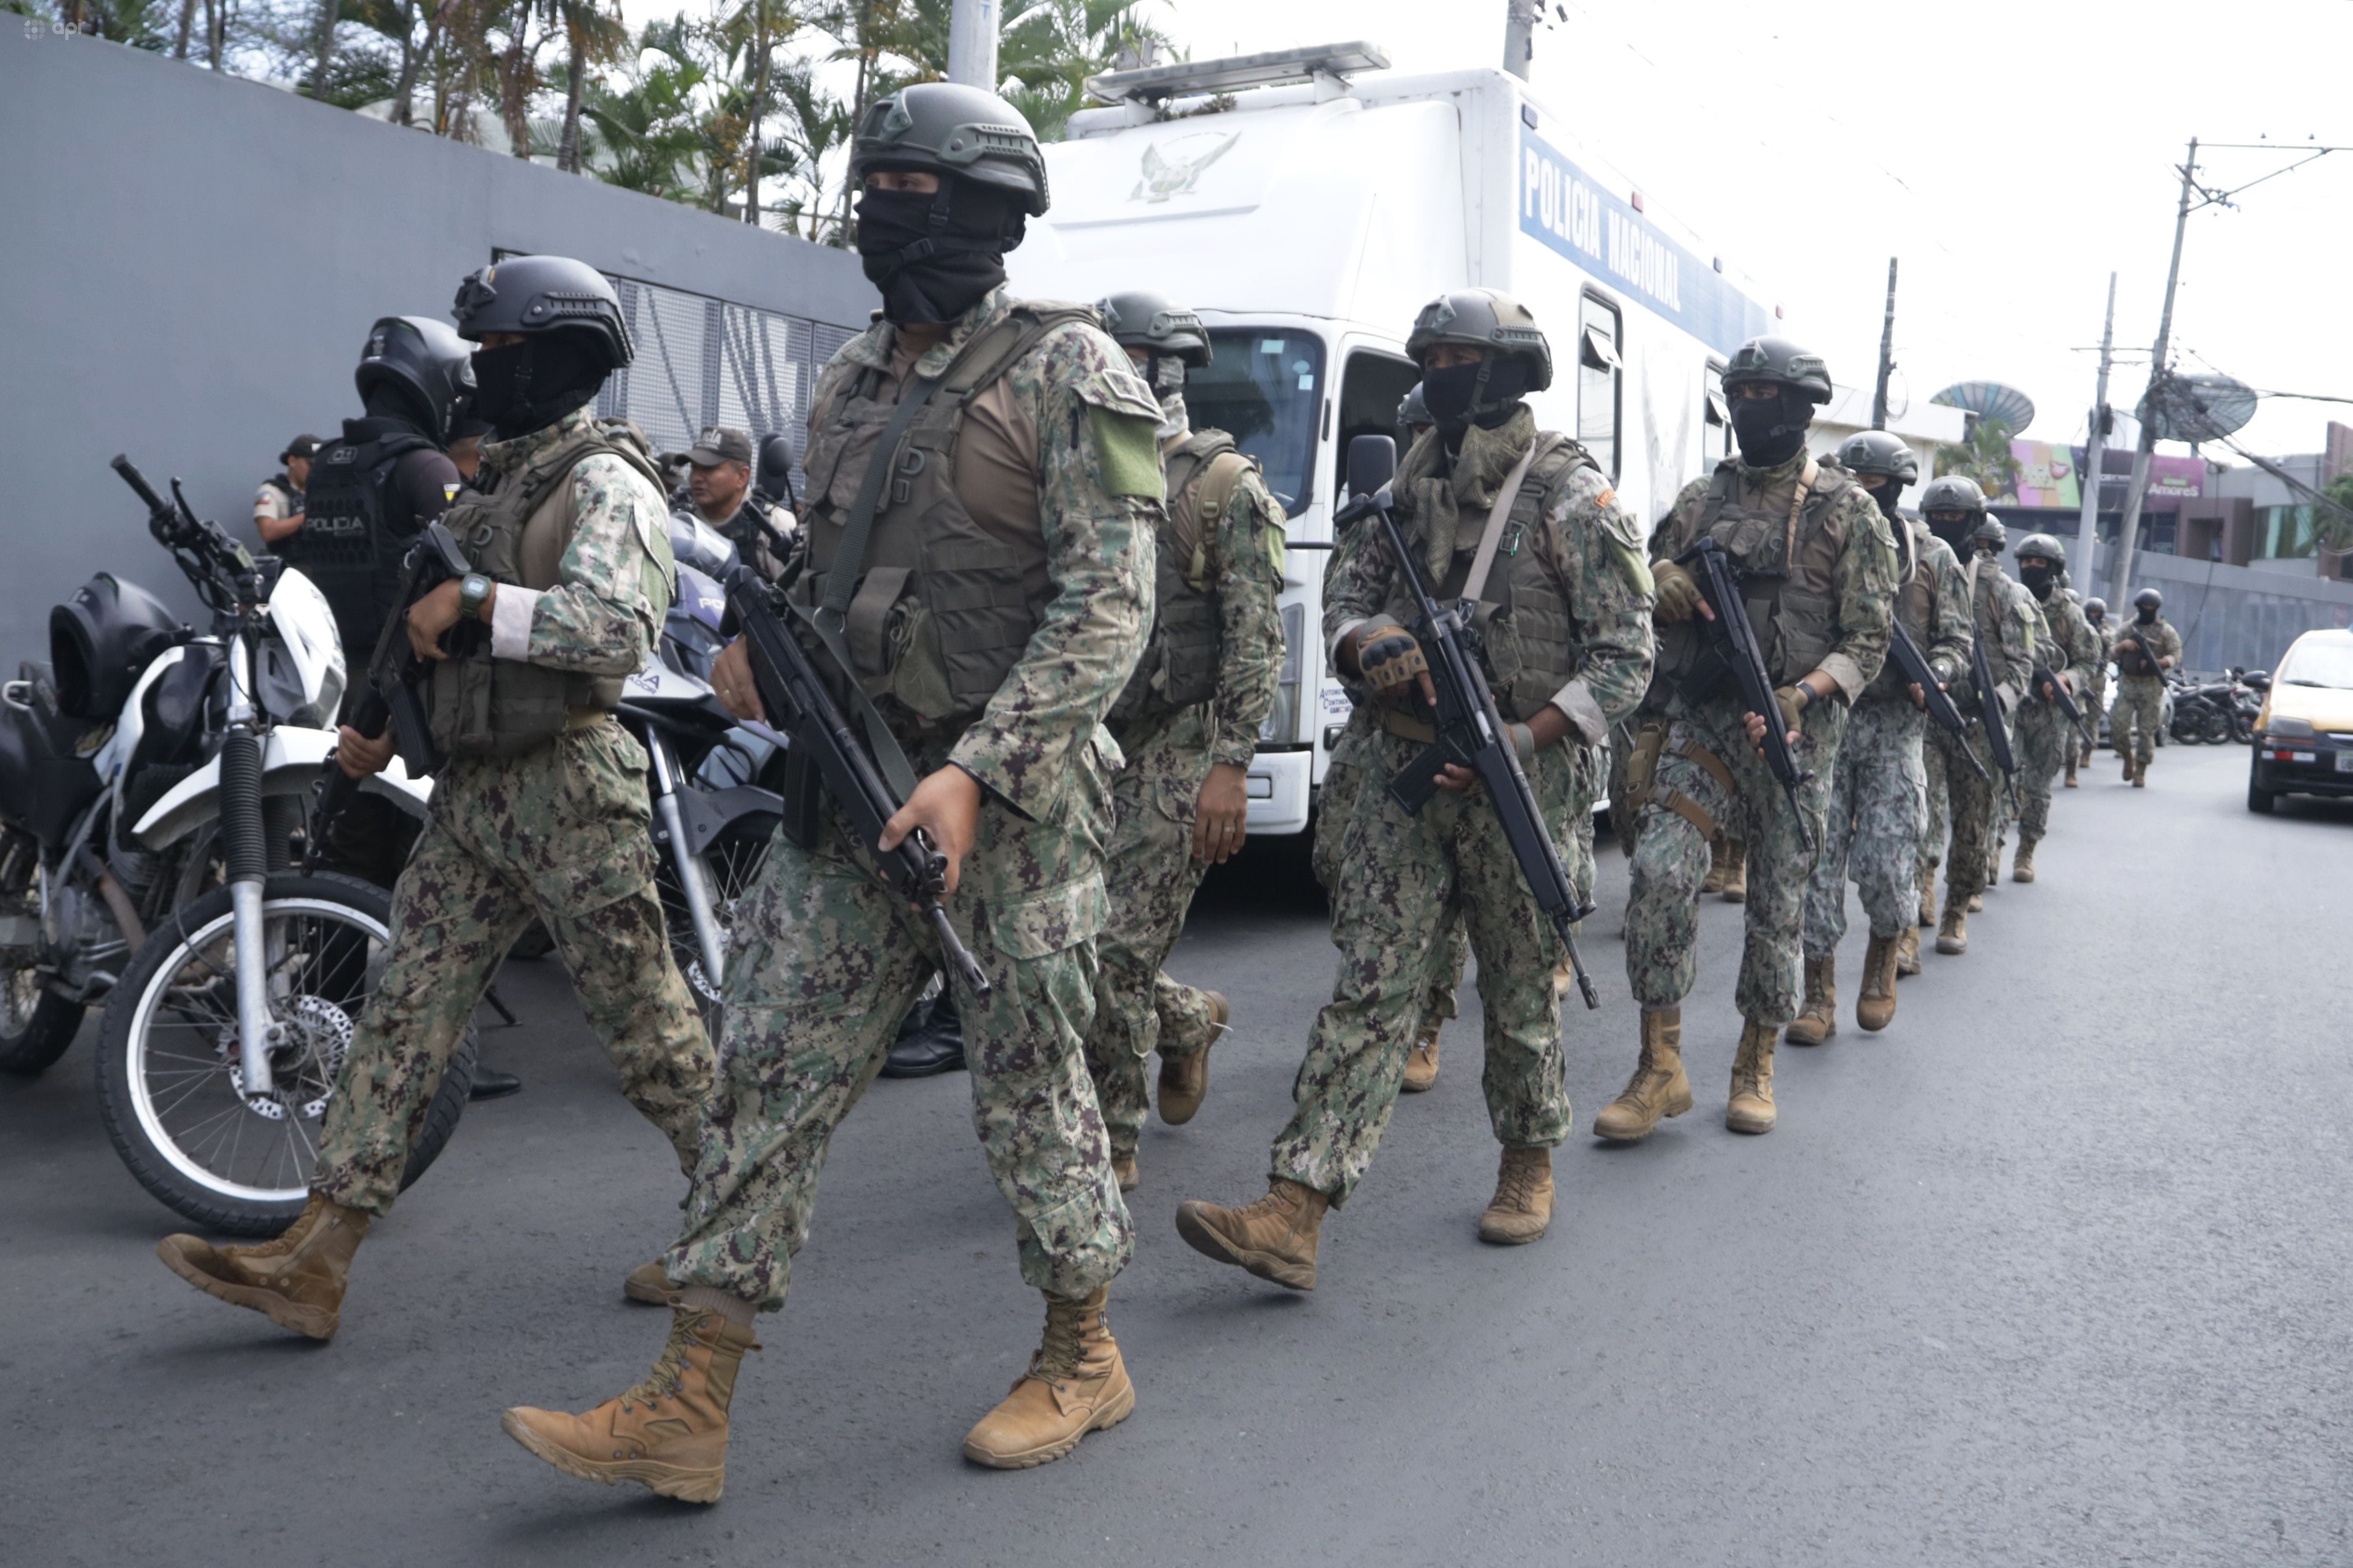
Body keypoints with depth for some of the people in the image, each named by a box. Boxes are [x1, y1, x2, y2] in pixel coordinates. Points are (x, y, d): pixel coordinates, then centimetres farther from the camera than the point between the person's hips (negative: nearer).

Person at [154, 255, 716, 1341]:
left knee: (645, 1027, 1)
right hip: (472, 791, 9)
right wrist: (389, 726, 13)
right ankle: (312, 1265, 9)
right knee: (403, 1013, 5)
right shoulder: (500, 479, 19)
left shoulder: (604, 482, -10)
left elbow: (615, 629, -27)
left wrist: (469, 597, -21)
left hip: (570, 791, -9)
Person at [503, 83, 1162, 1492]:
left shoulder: (1067, 370, -8)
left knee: (1031, 1087, 5)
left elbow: (1111, 605, -16)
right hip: (853, 780, 7)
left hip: (1014, 795, -6)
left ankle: (1085, 1361, 28)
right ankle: (686, 1412, 12)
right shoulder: (852, 382, 15)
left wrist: (977, 772, -23)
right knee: (771, 1071, 4)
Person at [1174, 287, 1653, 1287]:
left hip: (1522, 781, -4)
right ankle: (1294, 1213, -5)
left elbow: (1625, 658, -8)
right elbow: (1346, 598, 16)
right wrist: (1371, 646, -8)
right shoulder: (1412, 484, 12)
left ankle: (1529, 1163, 34)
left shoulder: (1573, 499, -6)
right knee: (1370, 987, -1)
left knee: (1520, 990, 10)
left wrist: (1521, 743, -19)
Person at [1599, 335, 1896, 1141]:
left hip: (1795, 727, -2)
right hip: (1701, 715, 2)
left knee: (1779, 900, 5)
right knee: (1661, 871, -14)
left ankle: (1755, 1068, 22)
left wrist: (1804, 696, -19)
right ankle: (1660, 1068, -4)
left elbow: (1867, 639, -4)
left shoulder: (1845, 509, 1)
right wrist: (1662, 585, -3)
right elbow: (1648, 597, 20)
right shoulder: (1701, 498, 12)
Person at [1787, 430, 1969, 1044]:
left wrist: (1930, 677, -15)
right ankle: (1819, 997, 6)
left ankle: (1883, 965, 23)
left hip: (1894, 723, -1)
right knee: (1817, 858, -2)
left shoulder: (1932, 556, 8)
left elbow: (1956, 642, 7)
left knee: (1885, 863, -6)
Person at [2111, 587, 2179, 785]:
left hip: (2151, 687, -2)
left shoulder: (2166, 631, 4)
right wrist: (2122, 645, -10)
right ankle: (2128, 758, 20)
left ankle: (2140, 772, 3)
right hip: (2127, 683, 2)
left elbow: (2176, 655, -3)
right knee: (2118, 727, -7)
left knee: (2147, 730, -2)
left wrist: (2156, 663, -21)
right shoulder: (2126, 628, 11)